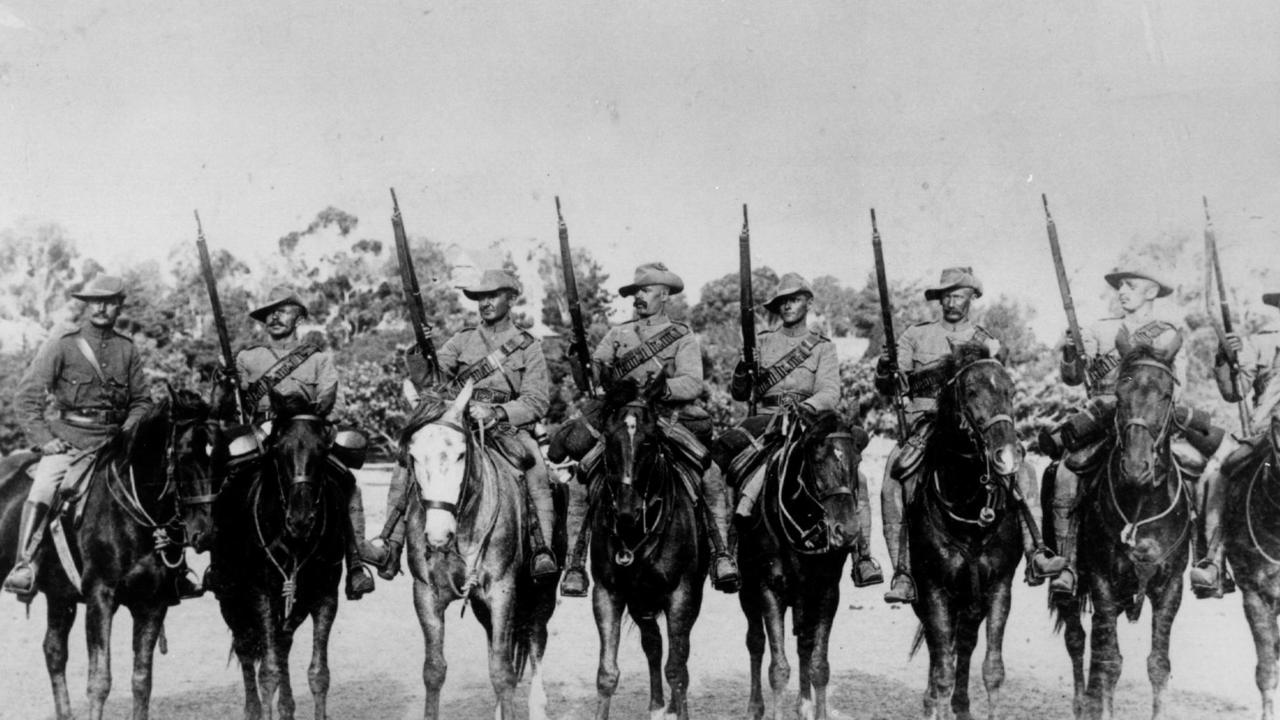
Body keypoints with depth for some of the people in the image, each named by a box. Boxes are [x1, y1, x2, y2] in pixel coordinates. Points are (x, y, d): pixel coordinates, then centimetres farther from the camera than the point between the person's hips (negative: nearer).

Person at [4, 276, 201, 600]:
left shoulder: (127, 350, 11)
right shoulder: (61, 346, 2)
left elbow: (142, 401, 17)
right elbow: (26, 399, 0)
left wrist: (129, 432, -1)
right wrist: (44, 439, -9)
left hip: (116, 439, 3)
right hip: (69, 438, -3)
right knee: (42, 489, -28)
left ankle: (175, 572, 2)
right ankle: (24, 566, -21)